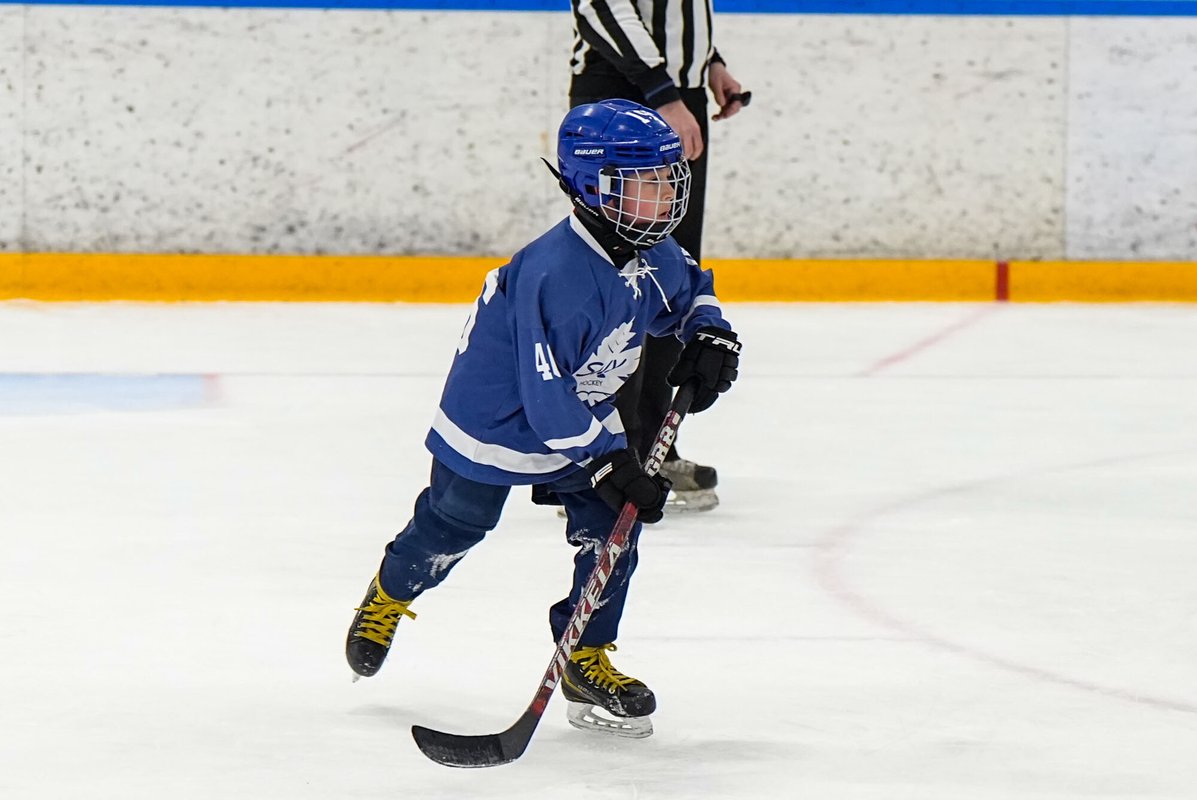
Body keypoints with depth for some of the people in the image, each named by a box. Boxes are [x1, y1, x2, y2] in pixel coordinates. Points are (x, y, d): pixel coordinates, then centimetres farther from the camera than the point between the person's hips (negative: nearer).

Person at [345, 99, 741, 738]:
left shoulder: (654, 255, -13)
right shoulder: (554, 275, -38)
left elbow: (689, 292, 13)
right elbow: (546, 397, -36)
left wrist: (710, 337, -8)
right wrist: (610, 464, -34)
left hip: (583, 411, 7)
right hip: (497, 415, -7)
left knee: (612, 526, -5)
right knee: (455, 521, 13)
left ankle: (586, 660, 8)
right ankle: (390, 594, 44)